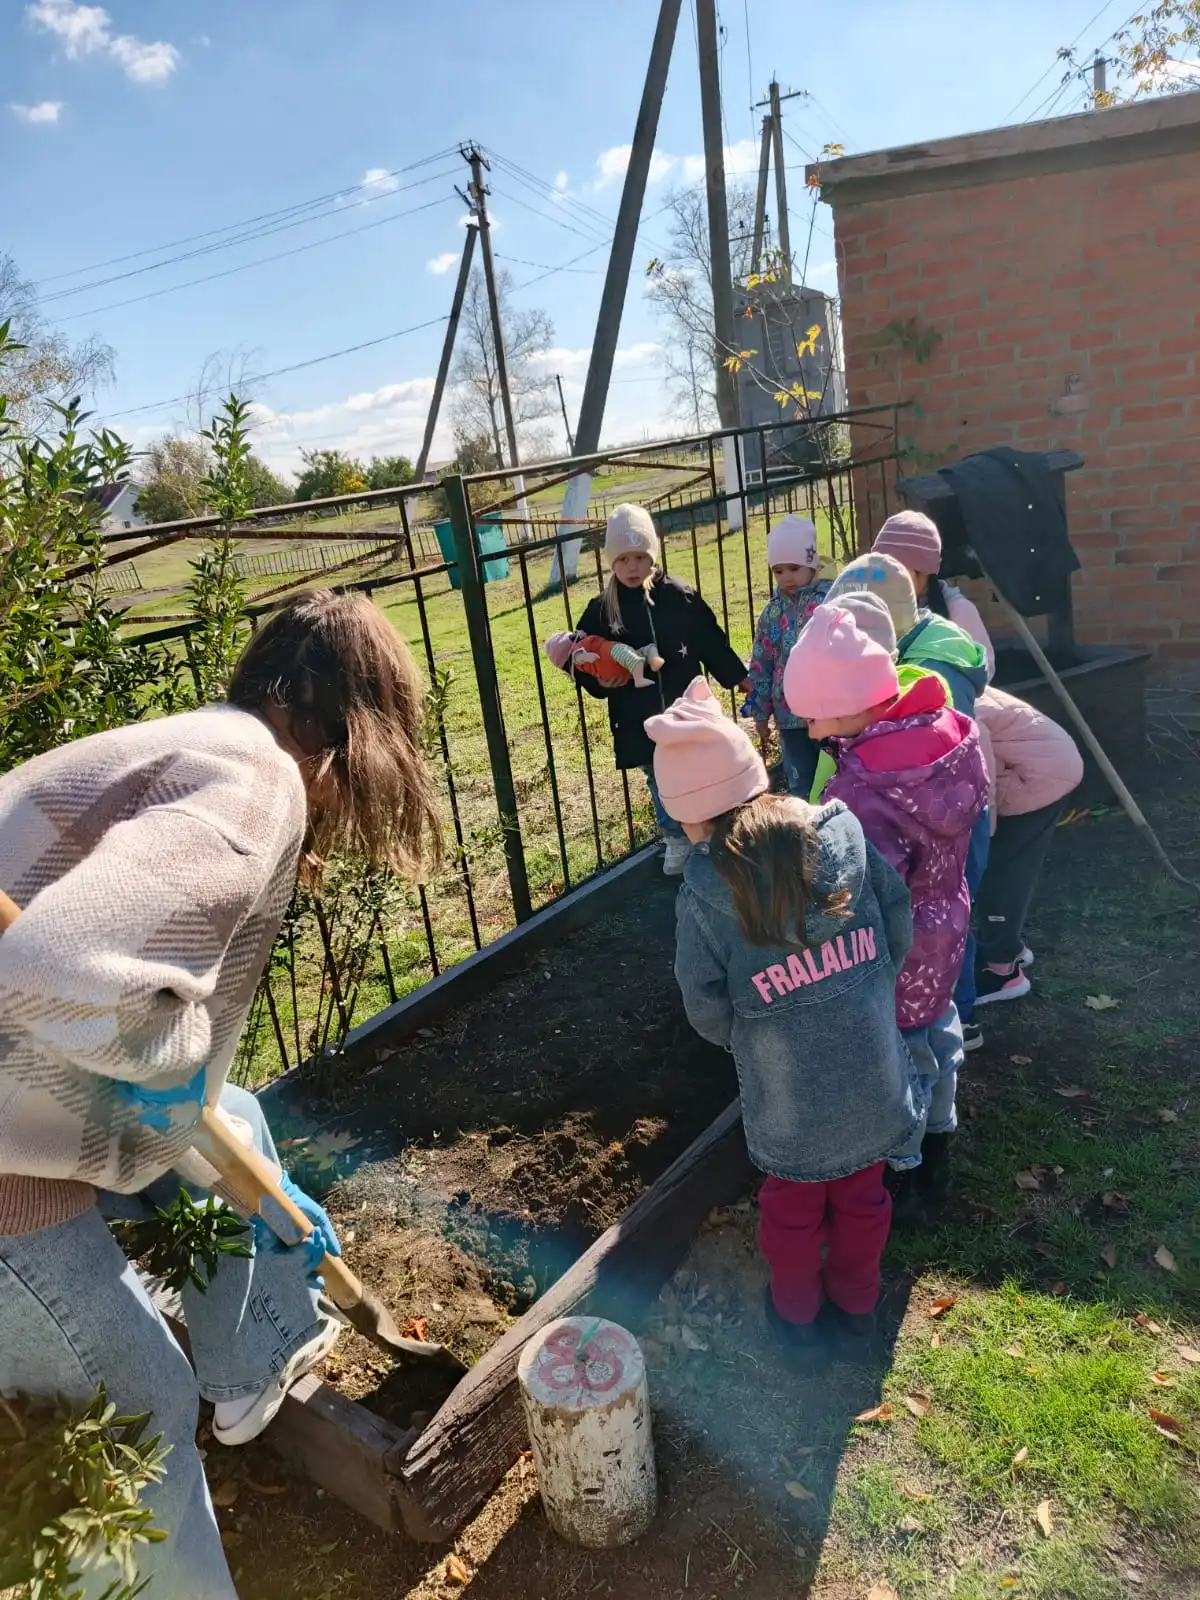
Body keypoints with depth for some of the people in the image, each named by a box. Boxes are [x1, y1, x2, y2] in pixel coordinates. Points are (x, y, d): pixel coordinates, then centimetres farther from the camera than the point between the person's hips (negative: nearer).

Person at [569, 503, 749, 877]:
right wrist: (600, 682, -17)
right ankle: (676, 840, 36)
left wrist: (739, 677, 10)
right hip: (639, 720, 1)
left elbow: (711, 641, 4)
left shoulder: (678, 595, -6)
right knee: (661, 784, 16)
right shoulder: (601, 609, -4)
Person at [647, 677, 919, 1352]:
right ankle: (857, 1297, 49)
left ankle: (797, 1309, 46)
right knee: (864, 1191, 27)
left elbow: (709, 1013, -12)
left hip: (789, 1095, -3)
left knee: (794, 1203, 24)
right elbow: (899, 930, -2)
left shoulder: (705, 894, -21)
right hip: (874, 1073, 3)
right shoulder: (846, 837, -13)